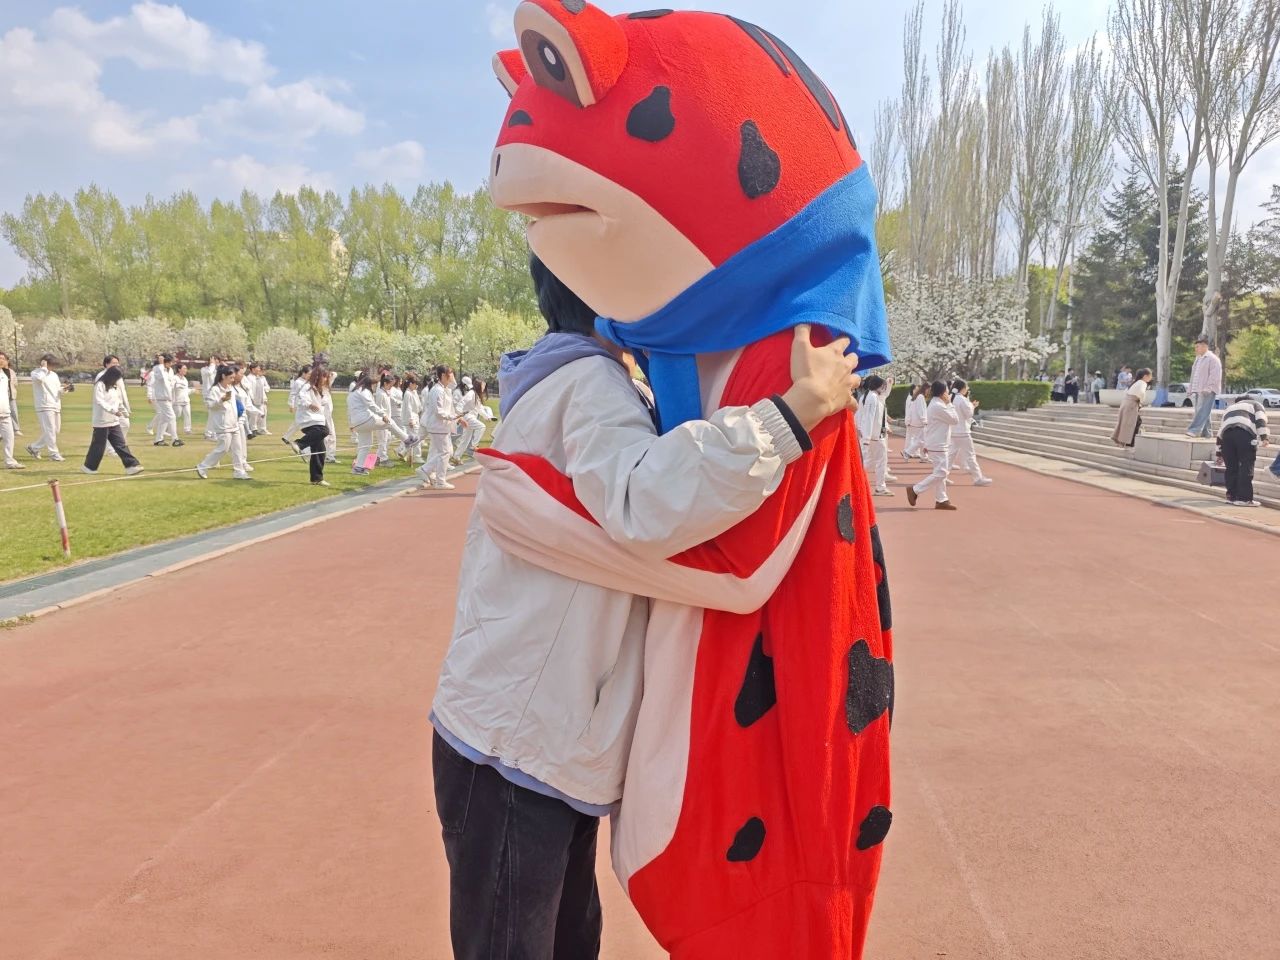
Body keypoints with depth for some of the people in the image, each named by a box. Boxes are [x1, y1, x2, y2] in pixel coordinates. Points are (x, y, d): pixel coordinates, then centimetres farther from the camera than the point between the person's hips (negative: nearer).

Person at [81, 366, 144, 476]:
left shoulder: (115, 386, 14)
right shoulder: (100, 385, -11)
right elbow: (100, 401, -22)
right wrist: (113, 410, -29)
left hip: (114, 421, 7)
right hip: (102, 421, -7)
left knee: (121, 444, 2)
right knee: (98, 445, 2)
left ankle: (131, 465, -3)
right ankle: (89, 467, 16)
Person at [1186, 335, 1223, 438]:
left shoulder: (1212, 358, -9)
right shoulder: (1199, 358, 20)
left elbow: (1215, 376, -16)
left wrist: (1208, 388, -21)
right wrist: (1192, 389, 16)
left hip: (1208, 391, -10)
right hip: (1199, 390, 10)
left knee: (1202, 411, -16)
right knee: (1202, 412, 10)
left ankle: (1194, 430, -27)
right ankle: (1206, 433, 14)